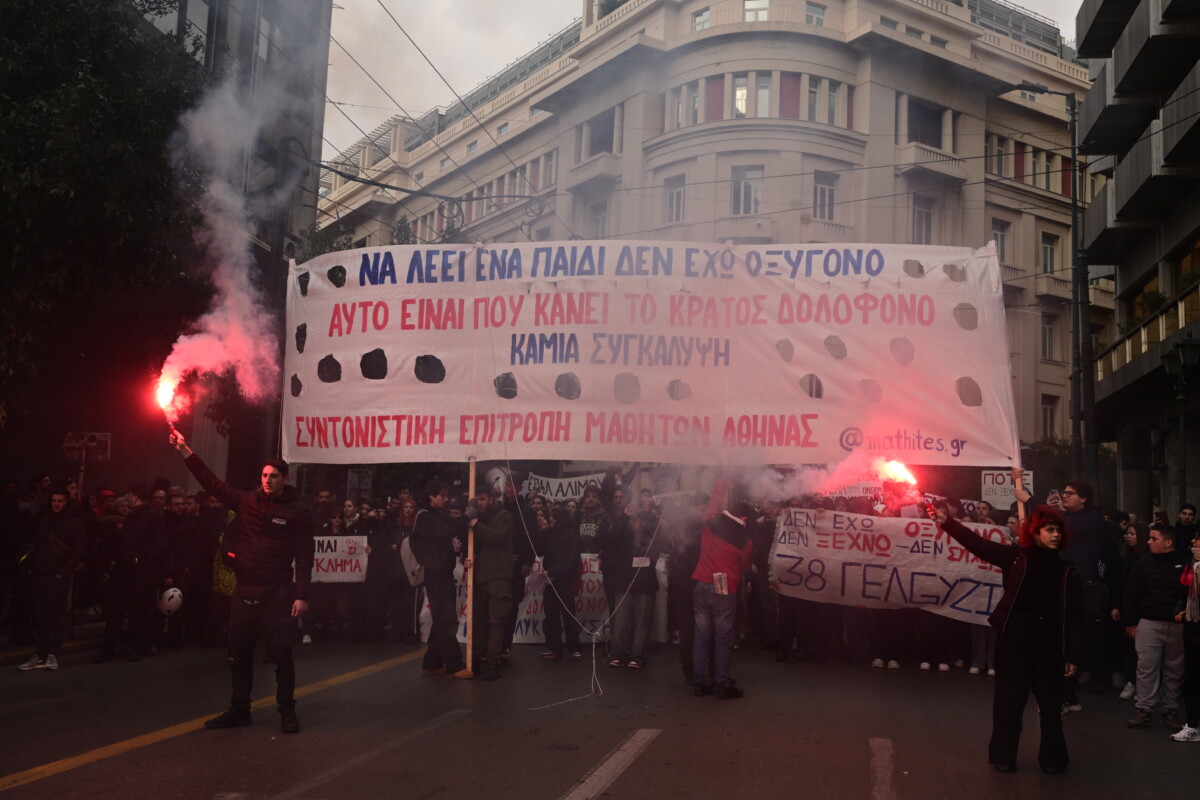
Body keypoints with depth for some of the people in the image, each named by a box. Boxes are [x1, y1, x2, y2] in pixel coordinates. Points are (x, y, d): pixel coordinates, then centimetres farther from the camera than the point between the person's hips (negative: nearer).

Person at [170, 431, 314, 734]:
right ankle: (238, 710, 25)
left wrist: (301, 595, -15)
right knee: (239, 653, 12)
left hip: (278, 592, -5)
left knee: (281, 653, 0)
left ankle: (287, 712, 12)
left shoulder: (298, 510, -7)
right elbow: (213, 483, 3)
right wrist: (185, 451, -4)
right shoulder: (247, 501, 7)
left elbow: (304, 555, -9)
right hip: (244, 590, 5)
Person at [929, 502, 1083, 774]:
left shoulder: (1067, 570, 3)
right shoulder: (1016, 556, 0)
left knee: (1050, 700, 9)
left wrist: (1072, 654, -2)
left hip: (1048, 640, 1)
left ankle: (1052, 758, 26)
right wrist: (946, 522, -13)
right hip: (1013, 636, -1)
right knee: (1009, 698, 6)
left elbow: (1074, 614, 2)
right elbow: (978, 543, -3)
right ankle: (1003, 756, 19)